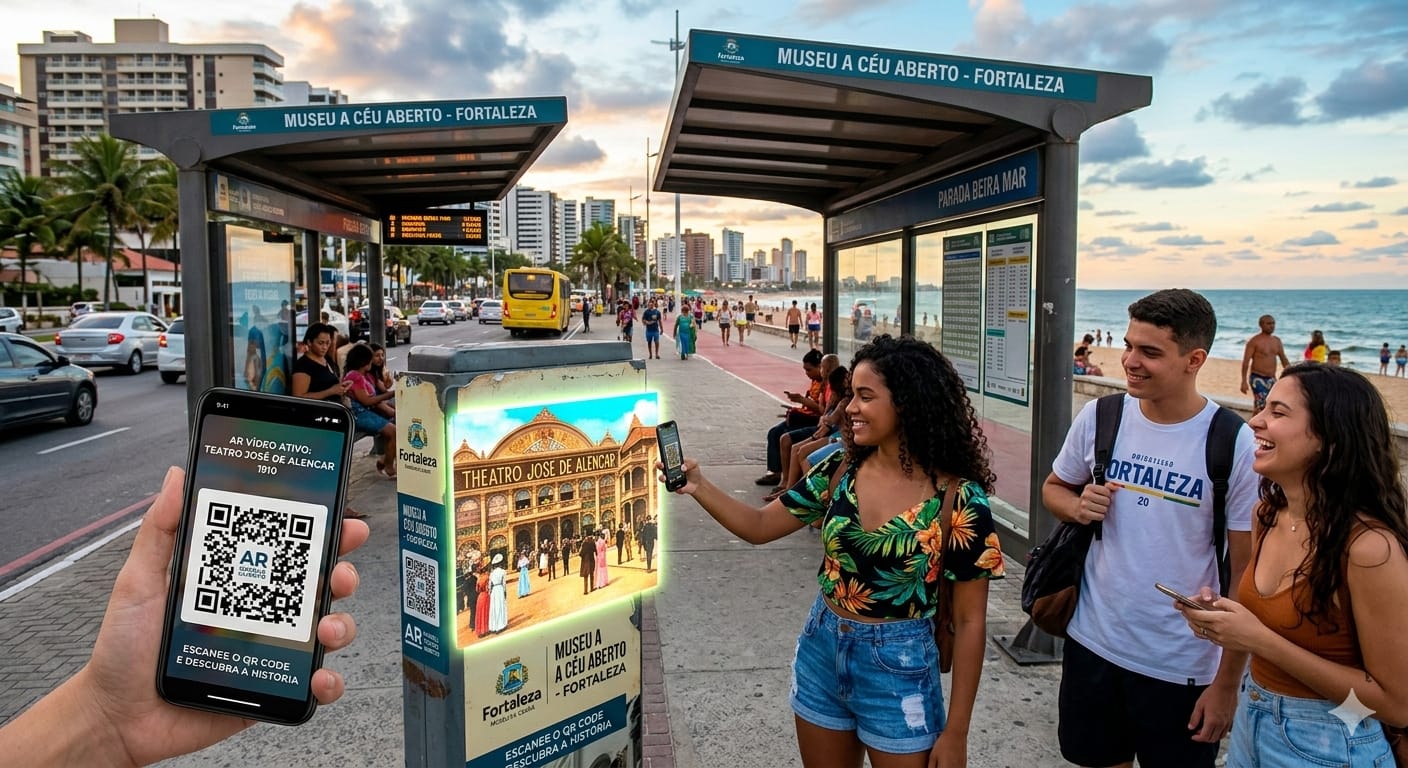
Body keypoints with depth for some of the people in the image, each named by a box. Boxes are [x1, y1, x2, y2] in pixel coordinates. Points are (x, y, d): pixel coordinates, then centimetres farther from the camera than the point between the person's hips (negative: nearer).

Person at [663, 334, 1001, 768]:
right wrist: (699, 488, -12)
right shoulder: (841, 471, -4)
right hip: (821, 653, 5)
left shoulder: (958, 500, -16)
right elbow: (759, 527, 4)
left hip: (898, 669, -4)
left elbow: (969, 621, -11)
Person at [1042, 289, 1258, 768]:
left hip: (1183, 666, -3)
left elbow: (1248, 575, -9)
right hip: (1092, 642, 3)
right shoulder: (1098, 417, -5)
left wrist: (1228, 683, -7)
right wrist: (1078, 507, -12)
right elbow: (1054, 488, 12)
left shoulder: (1234, 446, -14)